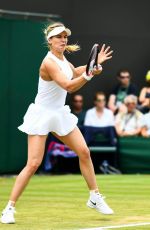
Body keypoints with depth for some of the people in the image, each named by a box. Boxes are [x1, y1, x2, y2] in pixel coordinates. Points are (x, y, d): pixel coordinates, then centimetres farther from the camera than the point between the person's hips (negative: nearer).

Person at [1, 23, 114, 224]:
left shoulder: (63, 58, 4)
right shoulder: (49, 62, -22)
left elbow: (75, 73, 27)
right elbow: (68, 86, -33)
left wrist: (94, 63, 17)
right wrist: (89, 75, -44)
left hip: (60, 114, 8)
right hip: (42, 115, -8)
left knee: (84, 152, 6)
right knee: (33, 164, -13)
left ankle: (95, 198, 19)